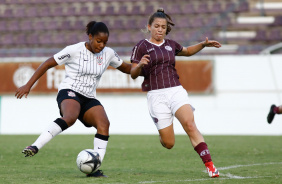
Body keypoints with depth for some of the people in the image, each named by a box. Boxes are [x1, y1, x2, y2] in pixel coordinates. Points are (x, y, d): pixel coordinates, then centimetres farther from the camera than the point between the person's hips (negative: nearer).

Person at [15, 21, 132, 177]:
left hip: (89, 99, 6)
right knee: (70, 117, -39)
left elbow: (125, 68, 24)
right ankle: (35, 147, -45)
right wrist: (28, 85, -6)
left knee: (104, 123, -22)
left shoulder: (108, 54, 8)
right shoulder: (74, 50, -7)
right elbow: (47, 64, -3)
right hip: (69, 92, -6)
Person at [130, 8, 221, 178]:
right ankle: (163, 135, 36)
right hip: (156, 94, -3)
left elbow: (187, 51, 35)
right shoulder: (141, 47, 2)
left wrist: (203, 44, 18)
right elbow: (133, 74, 0)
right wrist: (140, 64, -21)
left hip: (176, 90, 3)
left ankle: (210, 165, -27)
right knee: (169, 143, -4)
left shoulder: (170, 45, 15)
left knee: (190, 124, -23)